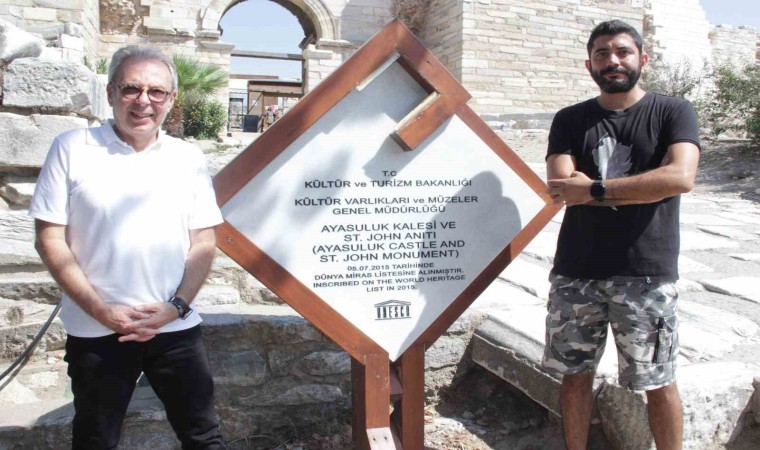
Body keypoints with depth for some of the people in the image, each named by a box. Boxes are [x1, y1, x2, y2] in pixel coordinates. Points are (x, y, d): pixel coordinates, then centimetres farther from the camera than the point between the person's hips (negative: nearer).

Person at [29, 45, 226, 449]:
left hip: (175, 328, 2)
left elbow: (204, 243, 4)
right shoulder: (72, 149, -1)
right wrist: (102, 311, -11)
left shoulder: (189, 158, 5)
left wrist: (175, 307, -9)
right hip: (95, 332, -1)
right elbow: (50, 239, -3)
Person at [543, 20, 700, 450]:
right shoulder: (570, 120, 7)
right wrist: (644, 188, -10)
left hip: (647, 275, -2)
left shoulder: (673, 112, 2)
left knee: (659, 383, 9)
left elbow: (680, 177, -15)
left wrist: (594, 189, -15)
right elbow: (561, 187, -8)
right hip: (575, 273, 2)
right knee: (576, 374, 12)